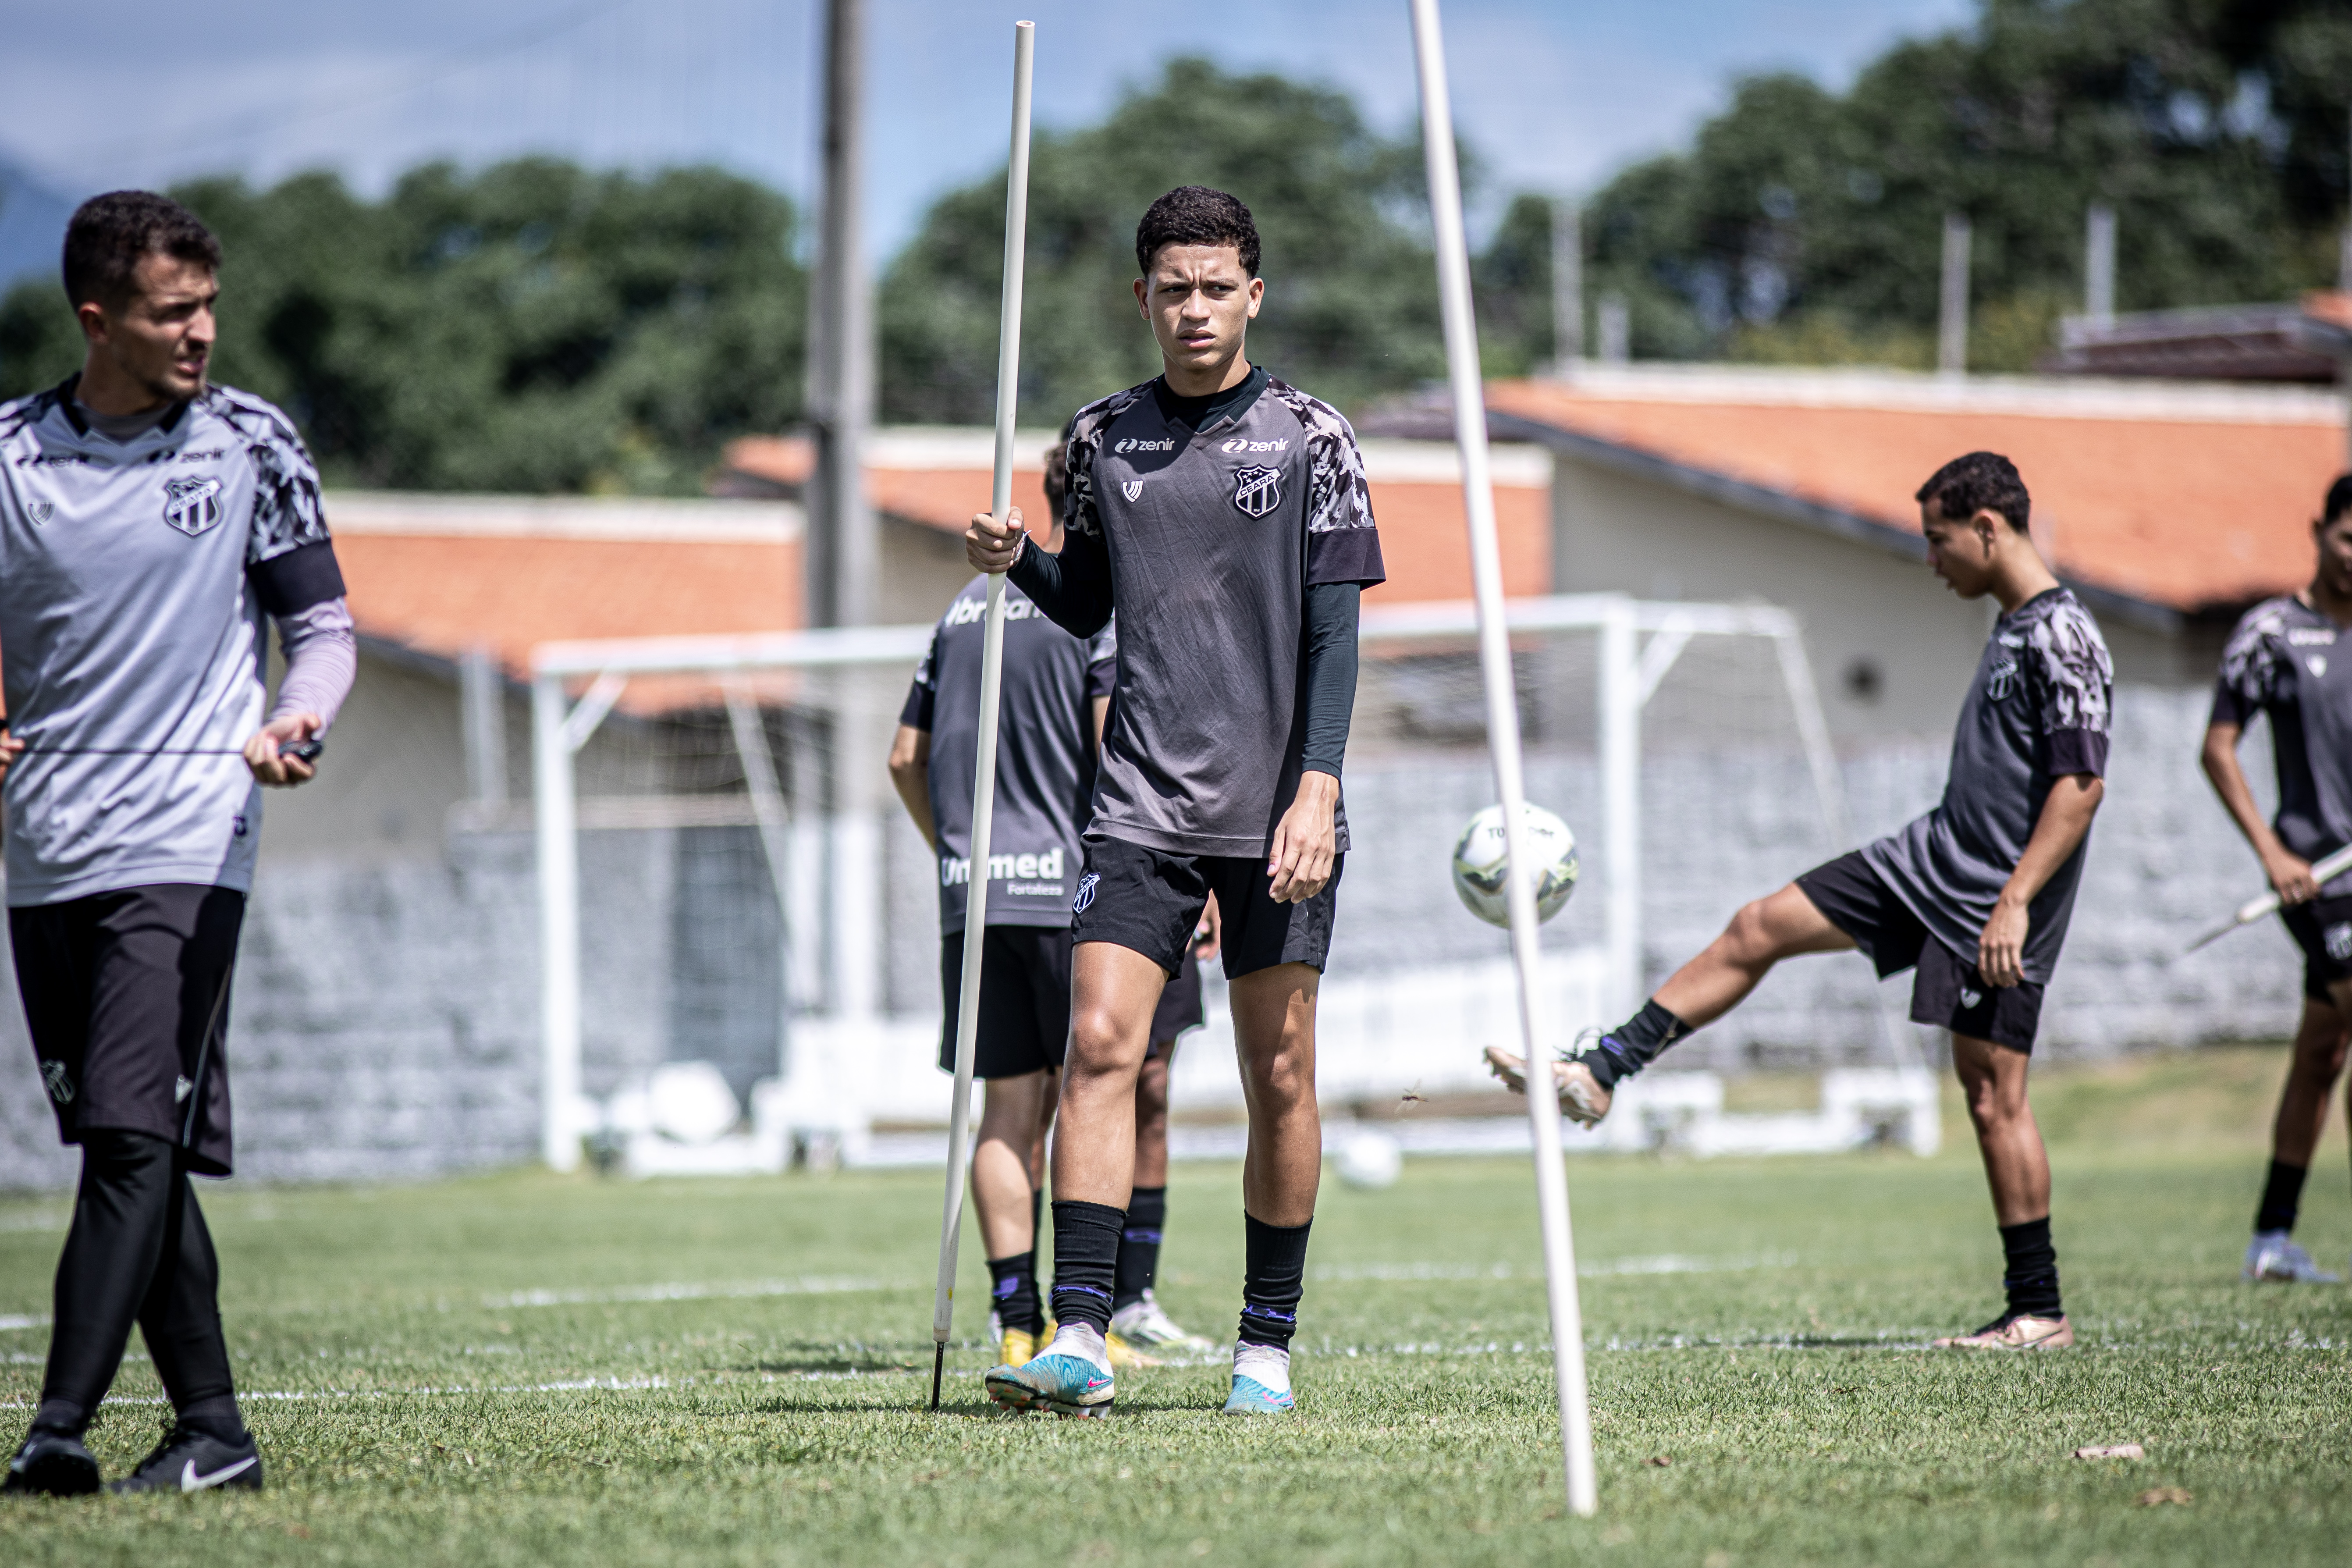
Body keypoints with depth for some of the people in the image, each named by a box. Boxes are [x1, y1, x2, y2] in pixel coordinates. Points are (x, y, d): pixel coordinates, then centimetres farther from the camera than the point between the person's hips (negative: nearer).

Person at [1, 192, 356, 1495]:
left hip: (185, 844, -4)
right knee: (126, 1152, 6)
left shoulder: (249, 443, 1)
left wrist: (294, 723, -16)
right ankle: (211, 1426, 13)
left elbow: (321, 626, 5)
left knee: (133, 1135, -15)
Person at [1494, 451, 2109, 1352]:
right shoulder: (2011, 630, 13)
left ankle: (2040, 1313, 0)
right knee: (1757, 929, 6)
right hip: (1934, 858, 10)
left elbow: (2082, 784, -23)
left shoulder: (2061, 638, -17)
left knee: (1993, 1093, -7)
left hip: (1998, 900, -10)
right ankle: (1596, 1075, 9)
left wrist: (2017, 901, -27)